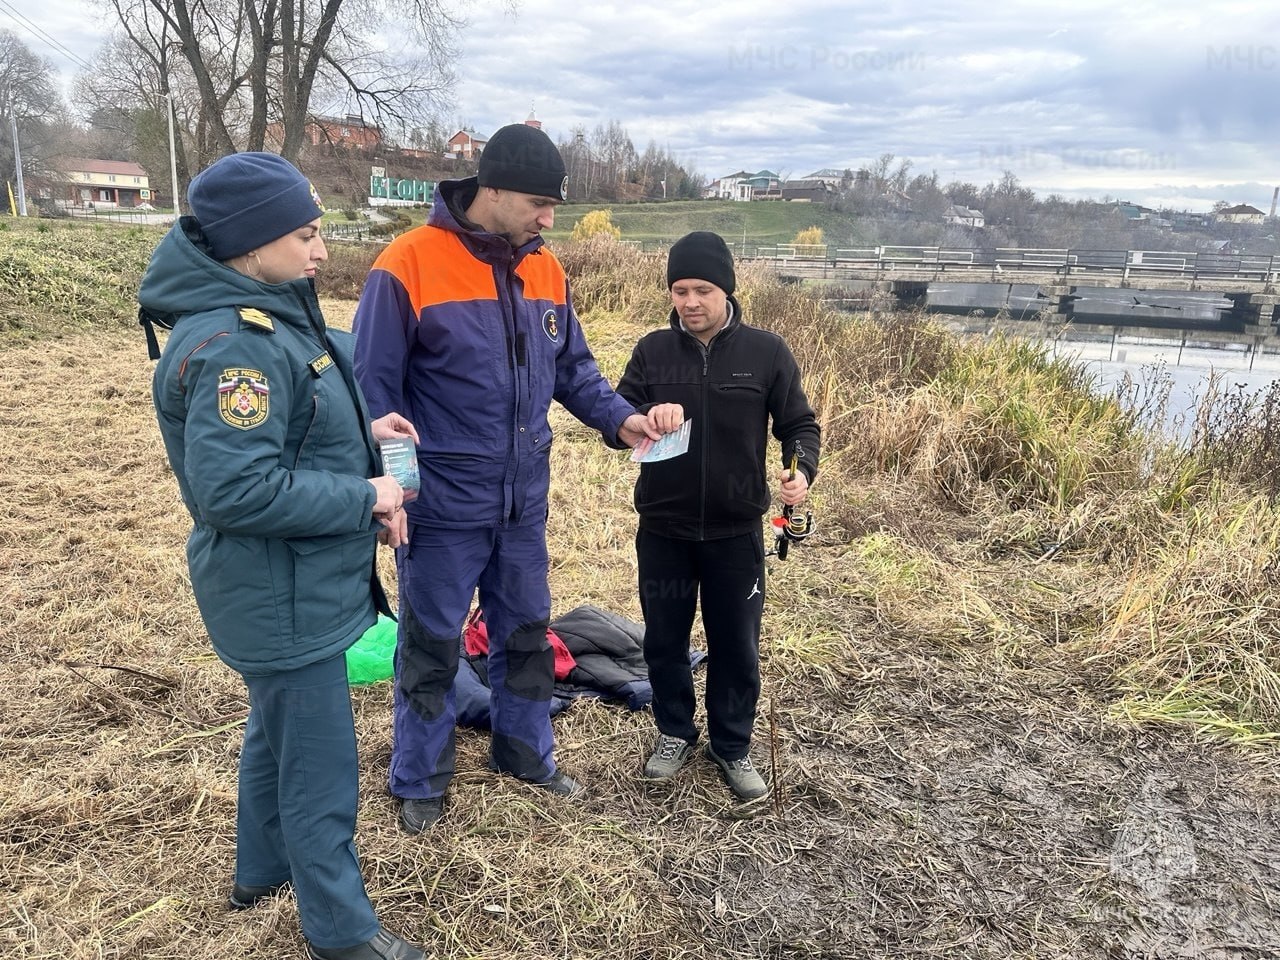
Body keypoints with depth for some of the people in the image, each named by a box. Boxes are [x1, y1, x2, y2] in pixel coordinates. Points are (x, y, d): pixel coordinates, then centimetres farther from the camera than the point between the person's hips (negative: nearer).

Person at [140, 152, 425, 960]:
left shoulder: (269, 316, 4)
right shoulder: (234, 346, -26)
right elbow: (234, 489, -31)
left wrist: (360, 428, 0)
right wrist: (365, 498, -22)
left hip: (295, 586, 10)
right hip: (285, 599, -10)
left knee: (280, 731, 27)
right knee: (320, 765, 7)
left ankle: (263, 870, 50)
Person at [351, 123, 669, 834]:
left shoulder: (547, 271, 3)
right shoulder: (409, 266, -16)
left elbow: (574, 368, 11)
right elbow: (373, 389, -13)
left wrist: (618, 418, -5)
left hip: (524, 503, 6)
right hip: (442, 508, -5)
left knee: (528, 634, 19)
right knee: (433, 647, 11)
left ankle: (528, 754, 41)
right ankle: (421, 781, 32)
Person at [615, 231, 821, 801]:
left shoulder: (766, 352, -5)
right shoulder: (653, 350, -1)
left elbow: (799, 424, 1)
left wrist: (801, 470, -20)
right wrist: (645, 416, -23)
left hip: (736, 531, -1)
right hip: (662, 529, 2)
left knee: (737, 645, 10)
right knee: (665, 639, 13)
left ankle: (732, 745, 30)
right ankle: (674, 732, 36)